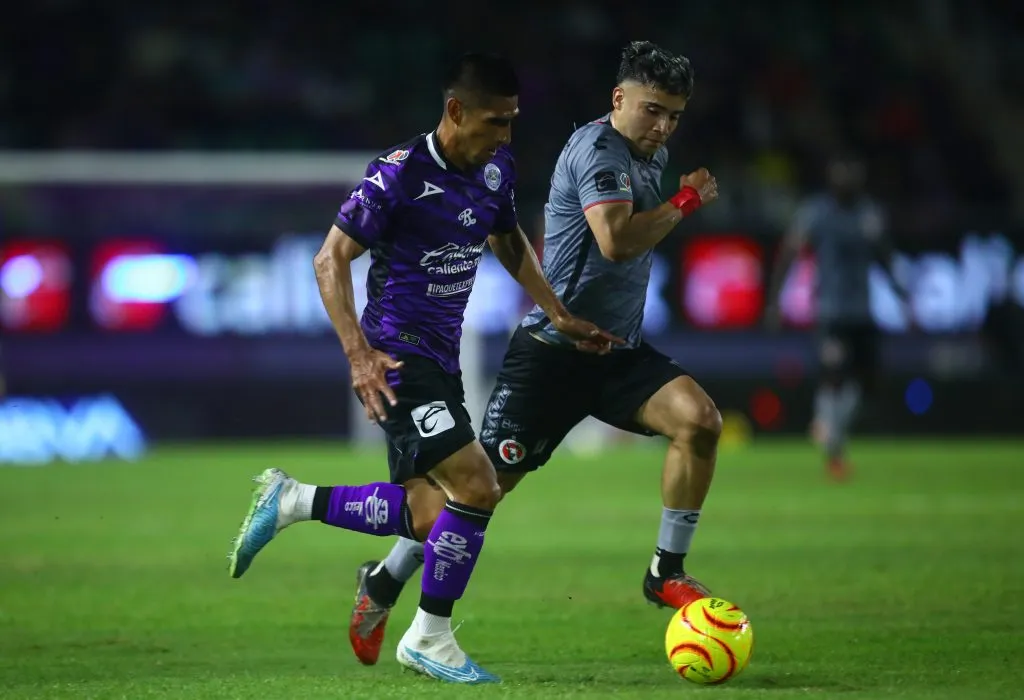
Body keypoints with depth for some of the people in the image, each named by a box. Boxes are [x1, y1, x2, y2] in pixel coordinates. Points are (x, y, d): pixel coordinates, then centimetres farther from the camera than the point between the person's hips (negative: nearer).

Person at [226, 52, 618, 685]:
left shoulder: (496, 170, 6)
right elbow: (331, 259, -14)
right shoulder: (401, 174, -17)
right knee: (477, 486, -17)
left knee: (428, 520, 8)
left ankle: (292, 502, 22)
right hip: (399, 355, -9)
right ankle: (430, 639, -2)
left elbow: (509, 240, 26)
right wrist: (359, 354, -21)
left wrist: (561, 317, 19)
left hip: (442, 359, 9)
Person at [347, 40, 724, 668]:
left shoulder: (652, 156, 12)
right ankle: (384, 582, 16)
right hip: (554, 350, -7)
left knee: (700, 420, -17)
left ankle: (667, 573, -4)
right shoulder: (597, 149, -16)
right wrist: (687, 201, -19)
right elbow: (616, 240, -31)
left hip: (619, 351, 7)